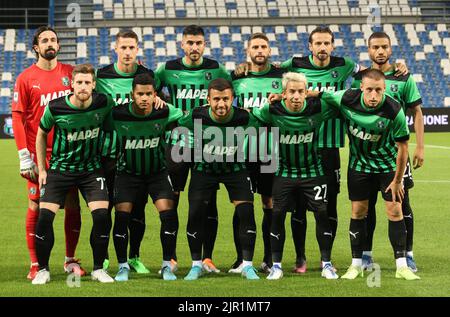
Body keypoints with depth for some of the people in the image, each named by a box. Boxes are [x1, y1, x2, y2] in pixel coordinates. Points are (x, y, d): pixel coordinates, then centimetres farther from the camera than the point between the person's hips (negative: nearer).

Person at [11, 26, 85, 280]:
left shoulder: (70, 73, 6)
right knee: (37, 206, -1)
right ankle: (35, 264, 5)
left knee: (73, 204, 4)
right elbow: (18, 117, -4)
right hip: (40, 153, -3)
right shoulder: (26, 78, -2)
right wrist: (24, 155, -10)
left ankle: (71, 260, 15)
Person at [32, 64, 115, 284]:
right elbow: (41, 134, 3)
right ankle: (43, 270, 4)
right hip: (60, 168, -1)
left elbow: (110, 127, 12)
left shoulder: (103, 103, -11)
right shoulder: (55, 108, -15)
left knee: (101, 215, -14)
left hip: (91, 169, 1)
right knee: (44, 216, -13)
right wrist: (42, 169, 3)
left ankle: (98, 269, 3)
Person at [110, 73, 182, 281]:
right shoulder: (118, 114, -20)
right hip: (127, 171, -1)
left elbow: (184, 116, 5)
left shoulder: (164, 112, -16)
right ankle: (123, 266, 5)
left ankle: (167, 266, 3)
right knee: (121, 216, -12)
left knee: (168, 213, -12)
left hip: (157, 171, 1)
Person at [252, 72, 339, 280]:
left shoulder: (318, 108, -16)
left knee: (321, 213, -5)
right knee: (278, 214, -5)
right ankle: (276, 266, 7)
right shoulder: (272, 111, -17)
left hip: (313, 171, 0)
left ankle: (326, 264, 8)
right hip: (284, 171, 0)